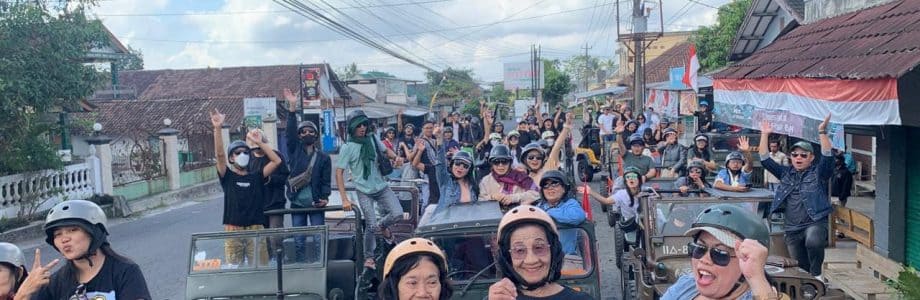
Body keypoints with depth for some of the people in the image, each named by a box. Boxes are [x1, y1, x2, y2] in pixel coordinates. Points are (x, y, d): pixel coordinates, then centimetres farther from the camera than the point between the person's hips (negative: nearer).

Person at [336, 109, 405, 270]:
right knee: (371, 226, -6)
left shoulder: (373, 140, 3)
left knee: (397, 213, -11)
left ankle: (382, 225, 24)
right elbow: (339, 173, -11)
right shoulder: (347, 147, -10)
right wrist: (344, 199, -18)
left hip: (382, 187, 4)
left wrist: (396, 157, -4)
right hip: (364, 192, -4)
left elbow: (385, 151, 21)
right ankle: (369, 257, 17)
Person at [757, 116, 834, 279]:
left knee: (813, 242, -36)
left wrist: (822, 132, -25)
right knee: (801, 268, 8)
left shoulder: (818, 172, 2)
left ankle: (816, 275, -15)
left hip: (815, 224, -4)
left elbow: (827, 156, -14)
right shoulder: (786, 173, 12)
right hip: (792, 229, 4)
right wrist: (764, 135, 1)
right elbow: (765, 160, 8)